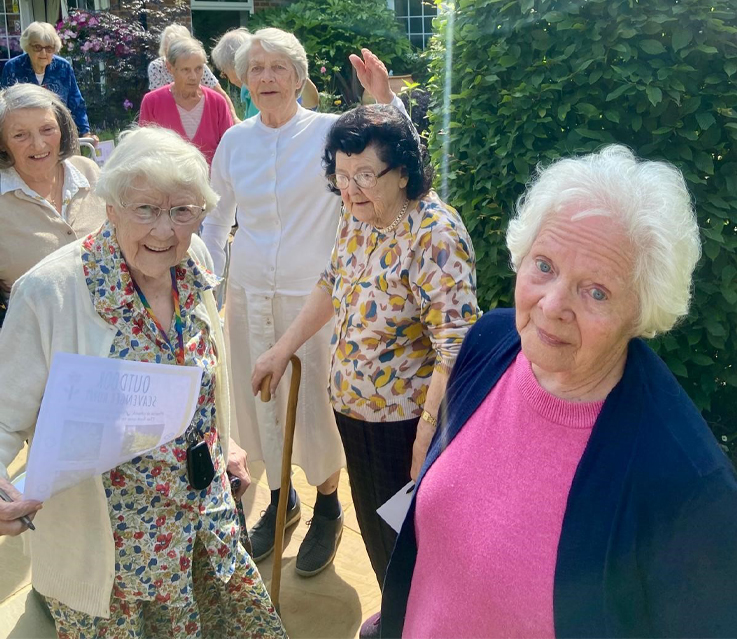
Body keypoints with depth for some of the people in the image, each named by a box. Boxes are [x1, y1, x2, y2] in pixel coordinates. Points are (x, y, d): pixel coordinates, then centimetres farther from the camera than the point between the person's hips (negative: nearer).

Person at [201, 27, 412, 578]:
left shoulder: (330, 131, -8)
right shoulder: (235, 140, 3)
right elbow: (216, 218, 14)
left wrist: (385, 98, -29)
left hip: (312, 295, -4)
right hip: (248, 295, 4)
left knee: (316, 404, 4)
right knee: (260, 402, 14)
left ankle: (328, 509, 30)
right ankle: (281, 499, 38)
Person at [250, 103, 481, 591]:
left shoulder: (435, 235, -25)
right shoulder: (358, 213, 0)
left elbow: (455, 346, -28)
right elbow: (333, 284, 15)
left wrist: (427, 438, -29)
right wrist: (282, 350, 15)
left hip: (405, 420, -8)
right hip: (352, 405, 8)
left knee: (405, 537, 11)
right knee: (375, 527, 24)